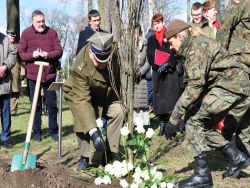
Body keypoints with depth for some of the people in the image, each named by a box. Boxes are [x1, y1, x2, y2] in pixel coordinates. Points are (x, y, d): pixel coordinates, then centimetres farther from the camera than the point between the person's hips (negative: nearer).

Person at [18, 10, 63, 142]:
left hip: (50, 74, 1)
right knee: (36, 104, 7)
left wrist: (48, 55, -20)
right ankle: (37, 132, 16)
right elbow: (20, 53, -1)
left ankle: (53, 131, 17)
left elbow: (59, 51, -1)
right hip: (33, 75, 0)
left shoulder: (52, 32, 2)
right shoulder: (26, 33, 1)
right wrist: (32, 55, -20)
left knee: (52, 104, 6)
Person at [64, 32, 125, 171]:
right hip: (82, 94, -3)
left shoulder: (115, 49, -27)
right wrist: (93, 132, -46)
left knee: (119, 111, -20)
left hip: (108, 94, 4)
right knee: (85, 123, -23)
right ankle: (85, 157, 2)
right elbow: (82, 100, -40)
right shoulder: (81, 67, -39)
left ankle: (110, 154, -9)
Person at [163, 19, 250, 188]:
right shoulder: (191, 49, 14)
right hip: (234, 87, 10)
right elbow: (198, 83, 15)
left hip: (233, 85, -10)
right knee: (205, 125, 13)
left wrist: (174, 119, -26)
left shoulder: (198, 46, -17)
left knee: (194, 123, -12)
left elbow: (195, 85, -26)